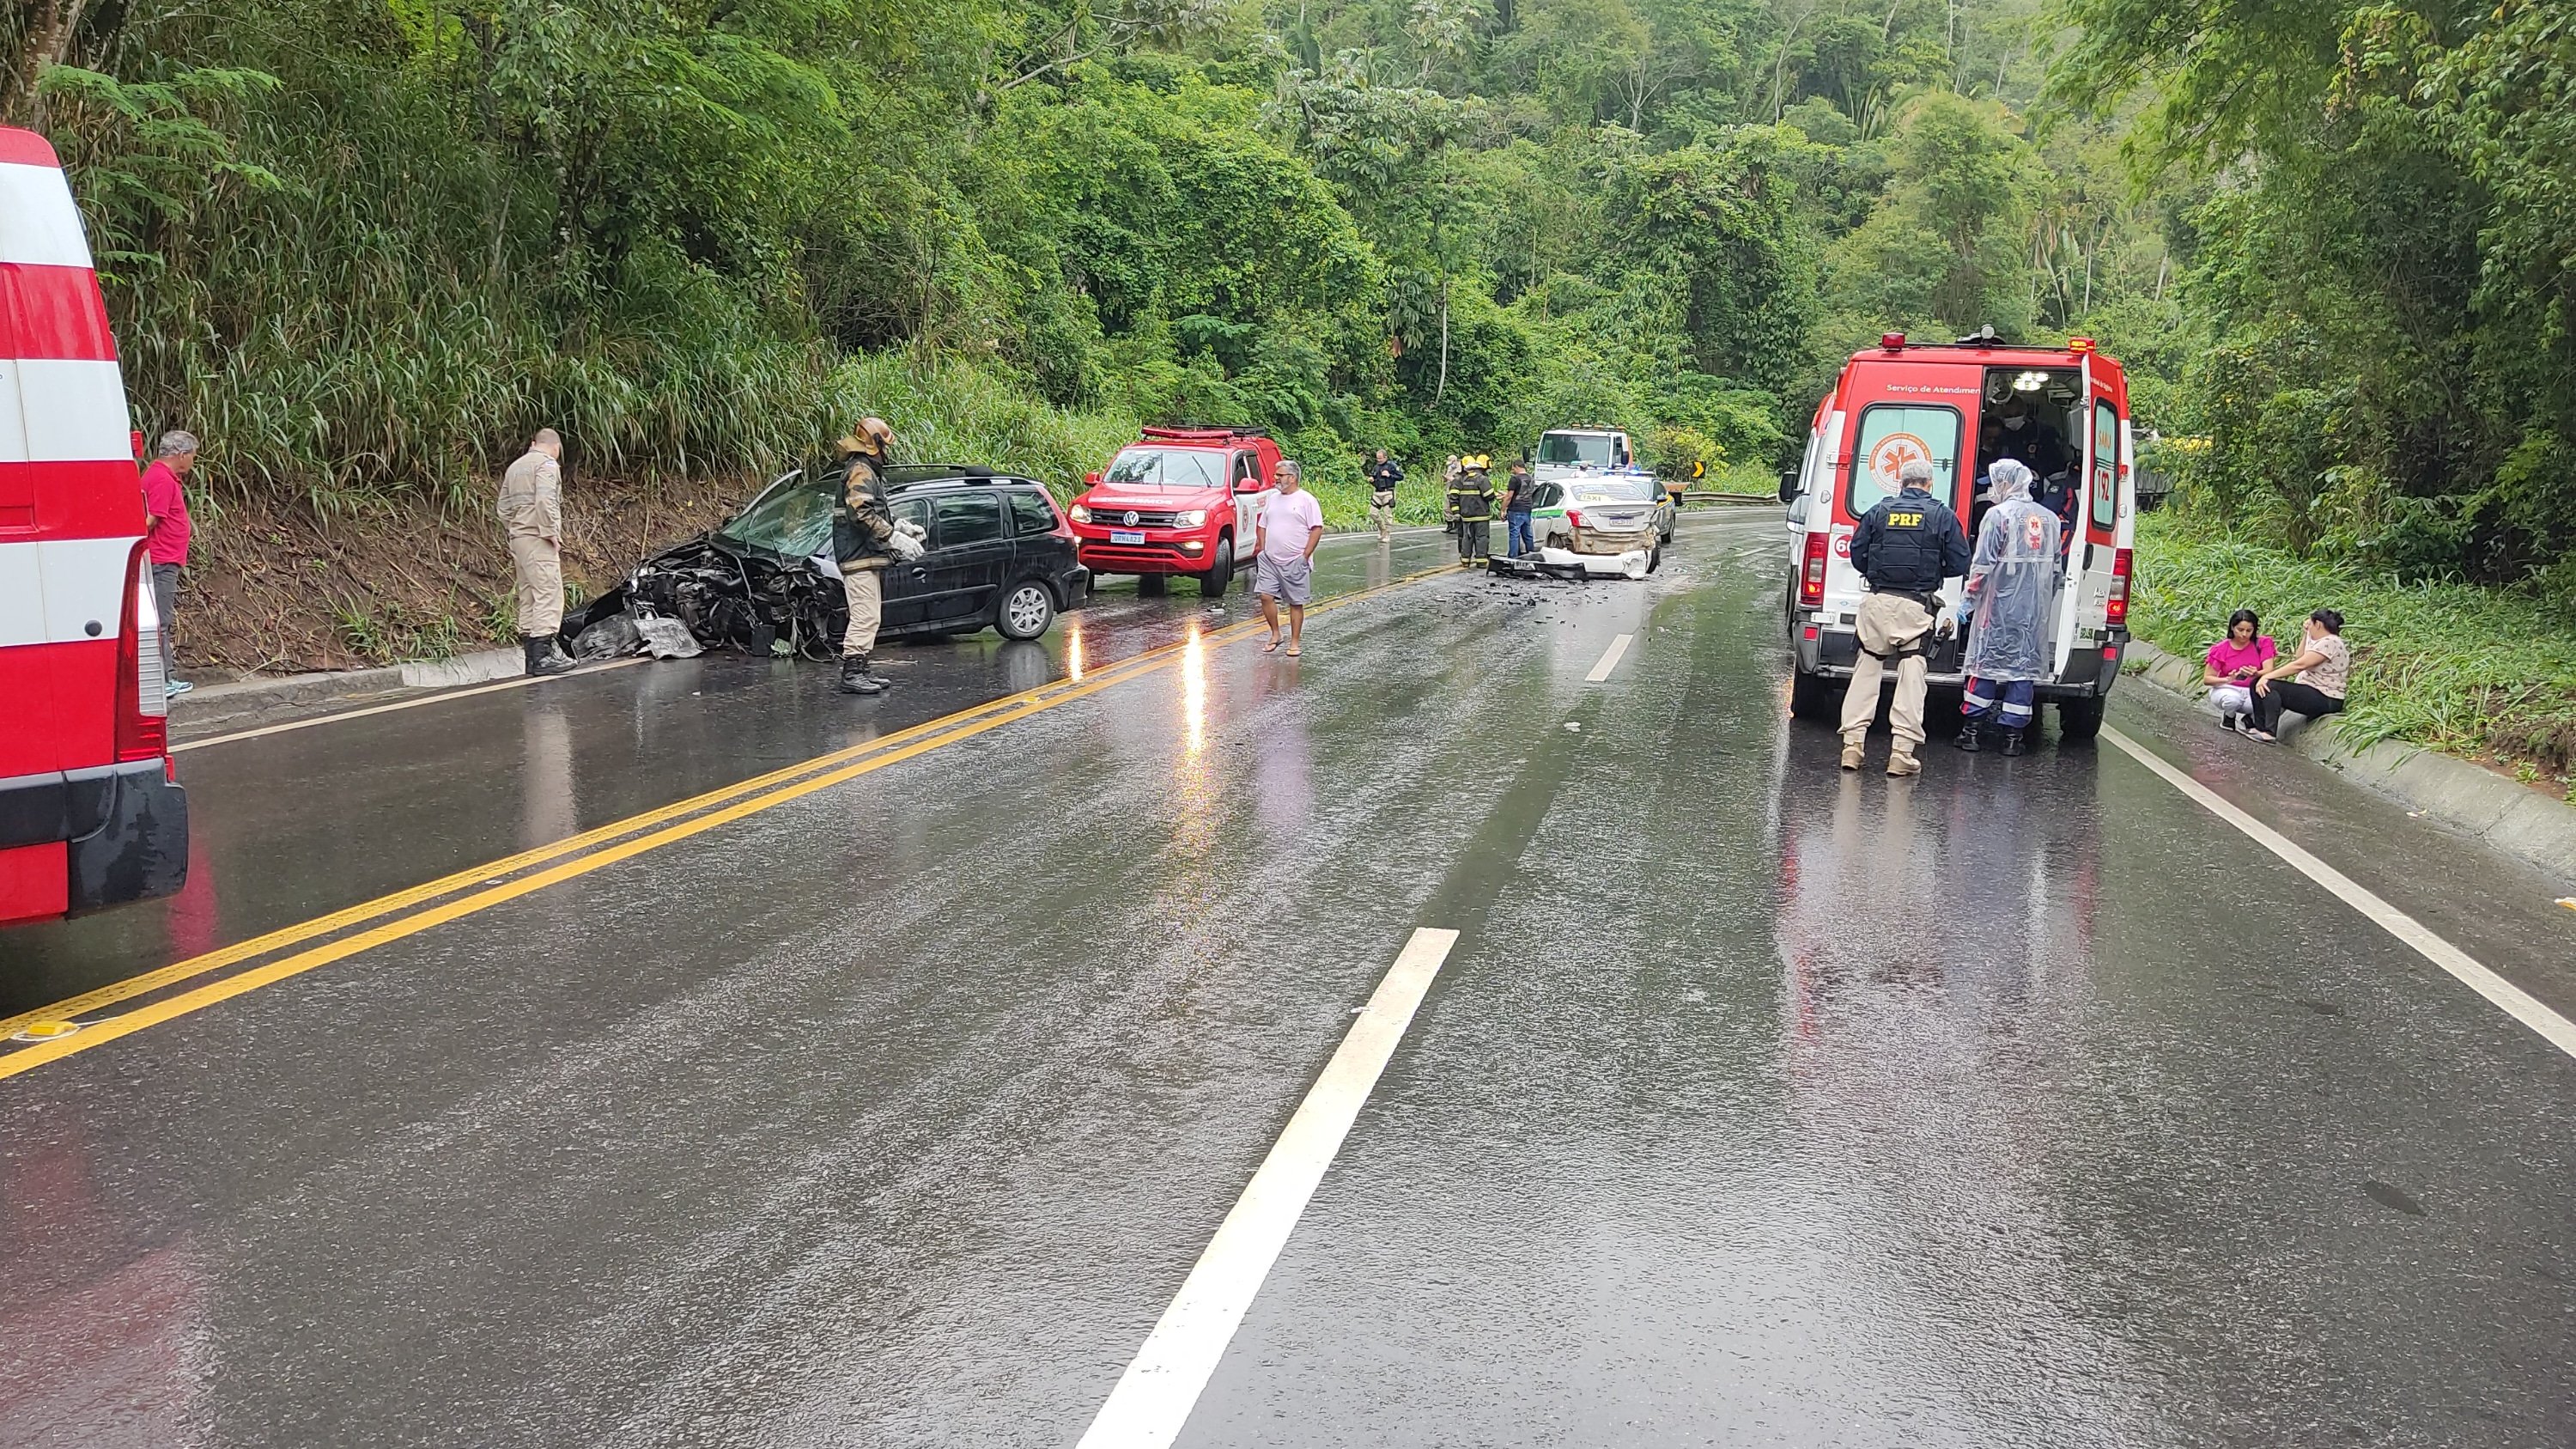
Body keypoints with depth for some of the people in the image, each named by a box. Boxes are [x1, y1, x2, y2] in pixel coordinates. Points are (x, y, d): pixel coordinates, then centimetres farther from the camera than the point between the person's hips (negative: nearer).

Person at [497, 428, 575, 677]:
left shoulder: (514, 467, 22)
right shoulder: (547, 464, -5)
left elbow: (504, 509, 19)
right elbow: (545, 501, -19)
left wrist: (514, 530, 19)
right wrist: (552, 534, -14)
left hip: (518, 537, 9)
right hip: (537, 538, -9)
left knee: (528, 596, 11)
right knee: (549, 593, -12)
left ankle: (531, 653, 14)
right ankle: (543, 654, -19)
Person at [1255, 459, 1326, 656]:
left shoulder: (1307, 500, -4)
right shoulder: (1274, 500, 15)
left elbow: (1317, 529, -9)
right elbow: (1262, 526, 21)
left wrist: (1305, 555, -13)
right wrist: (1263, 550, 8)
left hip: (1295, 563, -5)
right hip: (1269, 561, 5)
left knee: (1296, 603, 2)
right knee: (1266, 596, -5)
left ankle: (1295, 643, 10)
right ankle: (1275, 635, 12)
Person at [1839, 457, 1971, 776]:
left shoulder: (1879, 511, 6)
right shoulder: (1942, 515, 2)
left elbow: (1858, 557, 7)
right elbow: (1959, 564, 2)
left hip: (1878, 603, 2)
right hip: (1916, 608, -2)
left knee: (1866, 670, 10)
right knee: (1912, 675, 2)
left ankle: (1852, 744, 8)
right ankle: (1902, 751, -1)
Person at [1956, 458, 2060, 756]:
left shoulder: (1999, 514, -8)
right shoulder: (2049, 518, 12)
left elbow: (1983, 564, -12)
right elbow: (2055, 567, 16)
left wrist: (1971, 597, -3)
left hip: (2000, 605, -5)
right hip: (2034, 608, 5)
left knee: (1988, 660, 2)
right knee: (2024, 664, 5)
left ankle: (1973, 729, 4)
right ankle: (2013, 733, 5)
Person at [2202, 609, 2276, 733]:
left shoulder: (2262, 643, -6)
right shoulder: (2221, 649, -8)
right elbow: (2207, 679, -8)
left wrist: (2256, 674, -40)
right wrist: (2227, 679, -29)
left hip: (2252, 691, 1)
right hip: (2228, 689, -1)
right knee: (2232, 699, -38)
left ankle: (2243, 716, 1)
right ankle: (2229, 716, 1)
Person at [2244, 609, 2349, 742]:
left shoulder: (2330, 643, -17)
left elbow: (2299, 665, -23)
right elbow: (2299, 657, 24)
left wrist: (2267, 676, -24)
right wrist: (2307, 635, 18)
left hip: (2325, 700, -10)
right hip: (2310, 693, 10)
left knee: (2269, 685, -24)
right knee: (2258, 683, 2)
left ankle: (2269, 733, -26)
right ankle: (2260, 728, -5)